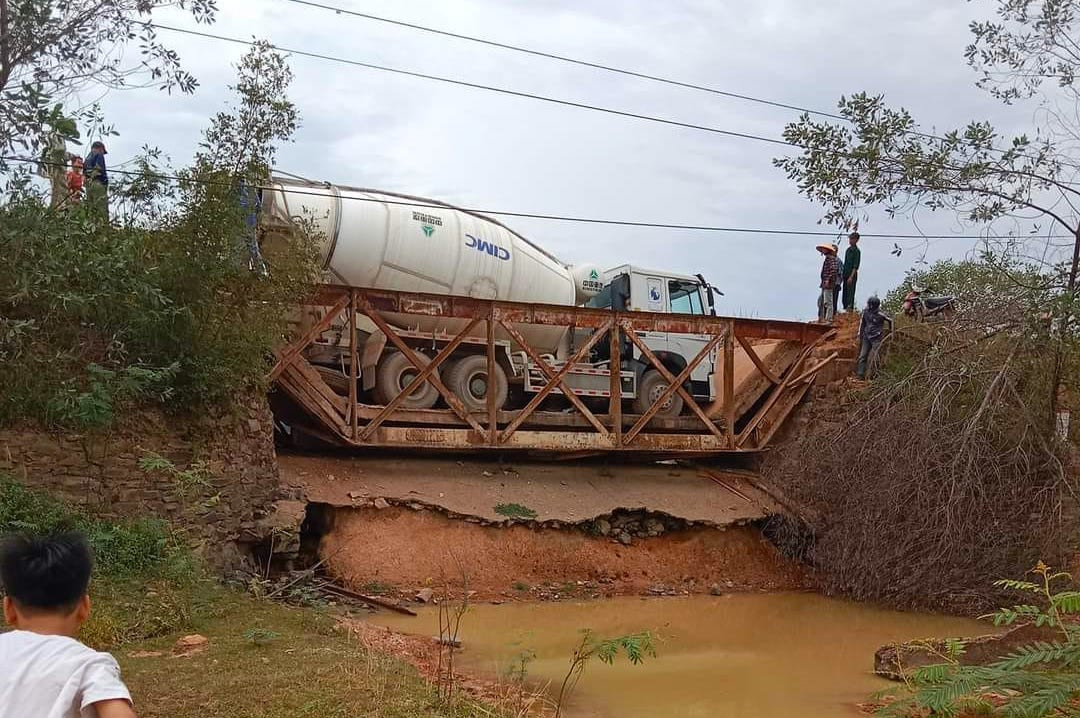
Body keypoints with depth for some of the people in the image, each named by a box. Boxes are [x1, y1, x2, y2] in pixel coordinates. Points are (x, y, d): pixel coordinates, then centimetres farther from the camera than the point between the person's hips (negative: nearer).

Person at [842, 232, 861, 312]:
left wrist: (851, 277, -20)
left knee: (850, 294, -9)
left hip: (852, 276, -8)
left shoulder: (857, 251, -9)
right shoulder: (848, 249, 15)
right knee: (845, 294, 10)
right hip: (846, 274, 8)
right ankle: (846, 309, 15)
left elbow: (855, 266, -14)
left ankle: (850, 309, -10)